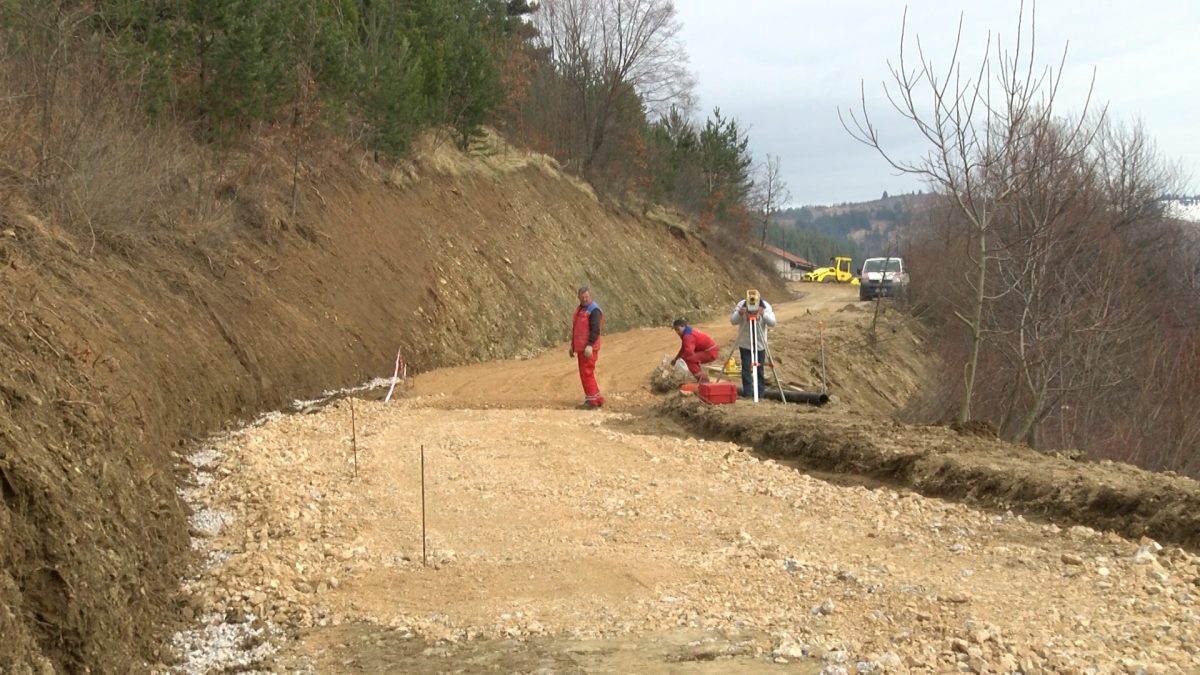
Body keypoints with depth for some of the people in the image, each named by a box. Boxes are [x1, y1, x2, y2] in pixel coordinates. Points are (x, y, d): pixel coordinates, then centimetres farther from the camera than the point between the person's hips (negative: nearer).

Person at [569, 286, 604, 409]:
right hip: (581, 347, 9)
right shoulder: (580, 309, 17)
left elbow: (595, 329, -20)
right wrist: (573, 346, 23)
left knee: (587, 373, -9)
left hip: (588, 348, -9)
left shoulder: (594, 310, -11)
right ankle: (597, 399, 18)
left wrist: (589, 345, -28)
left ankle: (593, 401, -5)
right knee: (585, 373, 12)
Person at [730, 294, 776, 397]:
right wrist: (740, 314, -42)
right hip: (745, 342, 0)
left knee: (759, 368, 3)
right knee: (746, 367, -5)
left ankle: (759, 394, 11)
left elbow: (772, 322, -26)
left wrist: (763, 314, -44)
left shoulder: (766, 306, -15)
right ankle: (747, 392, 4)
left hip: (760, 343, 0)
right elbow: (733, 321, -21)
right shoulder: (741, 305, -16)